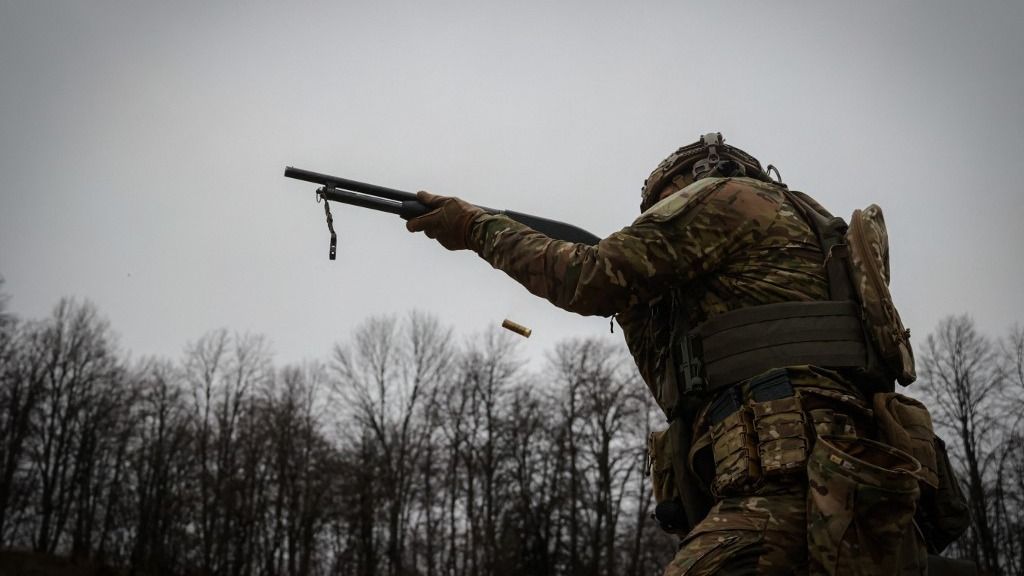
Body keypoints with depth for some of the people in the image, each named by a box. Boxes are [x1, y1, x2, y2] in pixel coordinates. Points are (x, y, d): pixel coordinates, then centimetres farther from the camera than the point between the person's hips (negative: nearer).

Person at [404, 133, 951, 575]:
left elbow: (589, 280, -1)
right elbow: (682, 389, 33)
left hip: (788, 478, -10)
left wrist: (479, 226, 11)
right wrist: (637, 305, 29)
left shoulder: (728, 195, 9)